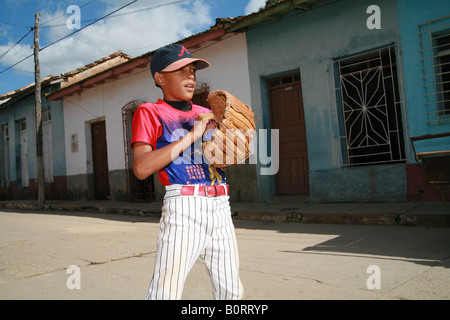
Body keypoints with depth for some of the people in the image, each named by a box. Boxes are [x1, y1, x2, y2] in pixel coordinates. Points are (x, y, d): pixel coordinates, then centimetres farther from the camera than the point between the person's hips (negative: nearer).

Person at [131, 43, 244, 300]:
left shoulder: (206, 115, 19)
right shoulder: (150, 113, 2)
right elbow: (141, 168, -13)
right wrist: (191, 136, -14)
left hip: (221, 206, 6)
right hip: (183, 206, -5)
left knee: (231, 292, 12)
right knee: (166, 293, -9)